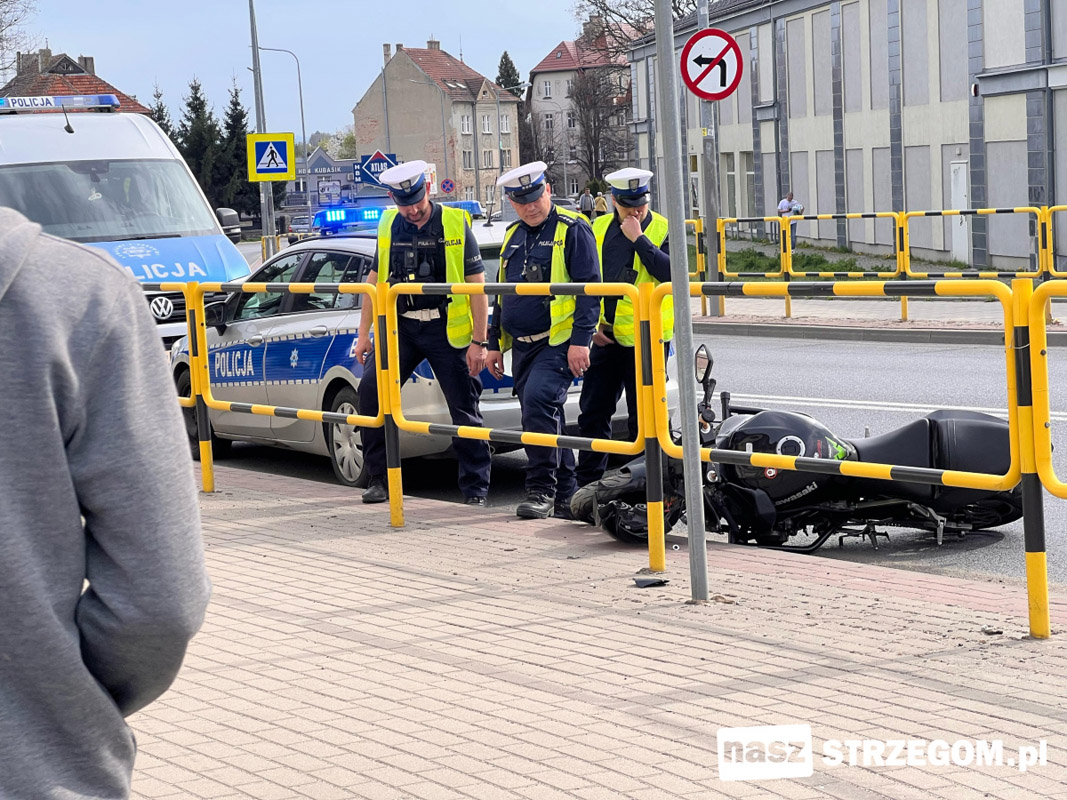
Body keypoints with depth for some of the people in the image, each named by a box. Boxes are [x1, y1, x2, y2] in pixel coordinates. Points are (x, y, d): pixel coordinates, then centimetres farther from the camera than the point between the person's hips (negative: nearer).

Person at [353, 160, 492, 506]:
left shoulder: (455, 224, -4)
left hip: (447, 330, -3)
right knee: (370, 390, -12)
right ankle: (380, 479, 0)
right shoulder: (388, 227, 7)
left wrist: (478, 341, -8)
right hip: (400, 327, 3)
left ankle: (476, 490, 8)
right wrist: (363, 333, 13)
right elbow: (375, 280, 16)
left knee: (464, 408, -2)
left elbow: (477, 285, -4)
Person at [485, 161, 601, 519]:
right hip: (522, 345, 8)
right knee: (547, 418, 9)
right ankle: (565, 495, 16)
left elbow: (588, 288, -10)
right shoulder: (513, 235, 17)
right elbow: (502, 294, 24)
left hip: (559, 342, -7)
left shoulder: (572, 230, -5)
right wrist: (494, 343, 21)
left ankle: (542, 489, -15)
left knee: (538, 401, -23)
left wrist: (580, 340, -17)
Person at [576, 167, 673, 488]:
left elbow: (671, 273, -20)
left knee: (642, 419, 1)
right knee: (593, 413, 8)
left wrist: (638, 238, -20)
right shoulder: (599, 230, 8)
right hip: (605, 337, 4)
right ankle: (587, 485, 17)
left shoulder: (662, 230, -3)